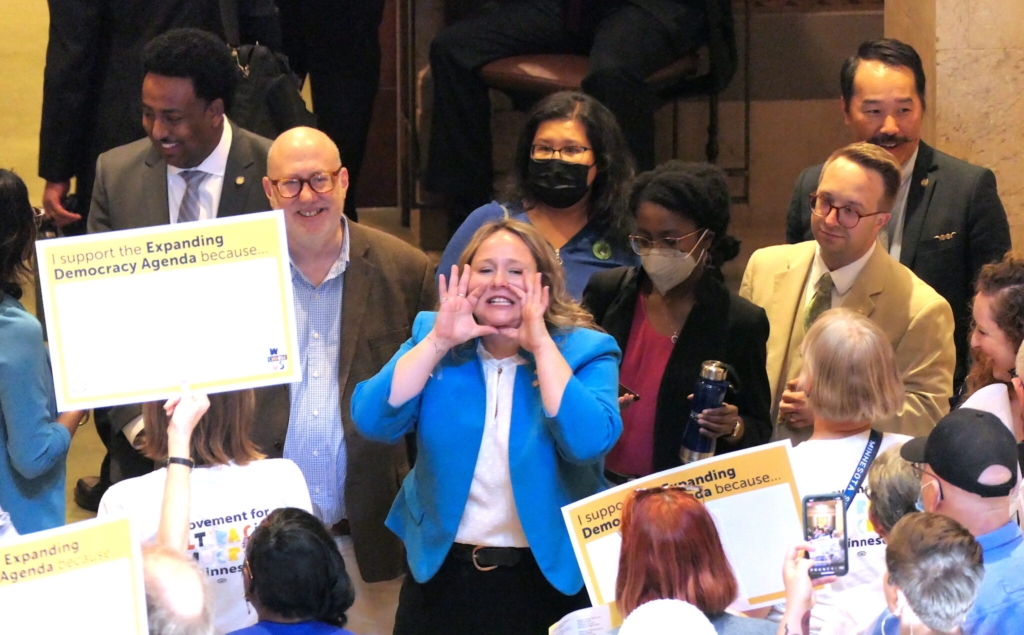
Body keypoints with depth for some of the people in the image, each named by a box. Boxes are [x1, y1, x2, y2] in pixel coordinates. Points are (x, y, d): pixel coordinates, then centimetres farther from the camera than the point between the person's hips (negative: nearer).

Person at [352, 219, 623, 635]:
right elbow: (373, 421, -11)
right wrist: (439, 342, -17)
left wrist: (540, 344, -21)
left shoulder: (584, 351, -5)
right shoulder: (430, 338, 3)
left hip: (549, 577, -2)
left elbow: (588, 443, -23)